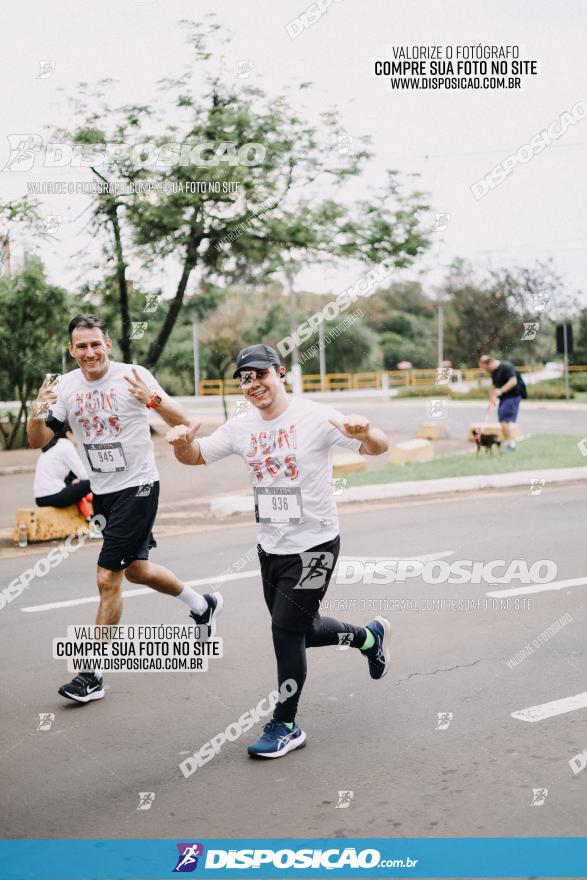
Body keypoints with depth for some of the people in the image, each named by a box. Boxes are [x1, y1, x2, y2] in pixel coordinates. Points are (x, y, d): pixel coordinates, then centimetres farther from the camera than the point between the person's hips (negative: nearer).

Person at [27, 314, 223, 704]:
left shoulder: (133, 376, -15)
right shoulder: (65, 386, -1)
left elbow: (183, 424, -14)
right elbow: (38, 441, -1)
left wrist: (154, 399, -34)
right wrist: (37, 414, -22)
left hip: (137, 486, -7)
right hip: (102, 491, 7)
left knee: (108, 578, -8)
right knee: (136, 570, 20)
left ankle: (93, 675, 3)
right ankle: (203, 605, 45)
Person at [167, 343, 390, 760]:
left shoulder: (315, 417, -14)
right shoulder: (241, 428, 2)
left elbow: (379, 448, -18)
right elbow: (195, 457, 11)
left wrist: (364, 434, -42)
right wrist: (181, 443, -13)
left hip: (314, 545, -7)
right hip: (271, 546, 7)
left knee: (286, 631, -6)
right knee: (300, 630, 17)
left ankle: (286, 726, 13)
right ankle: (369, 637, 45)